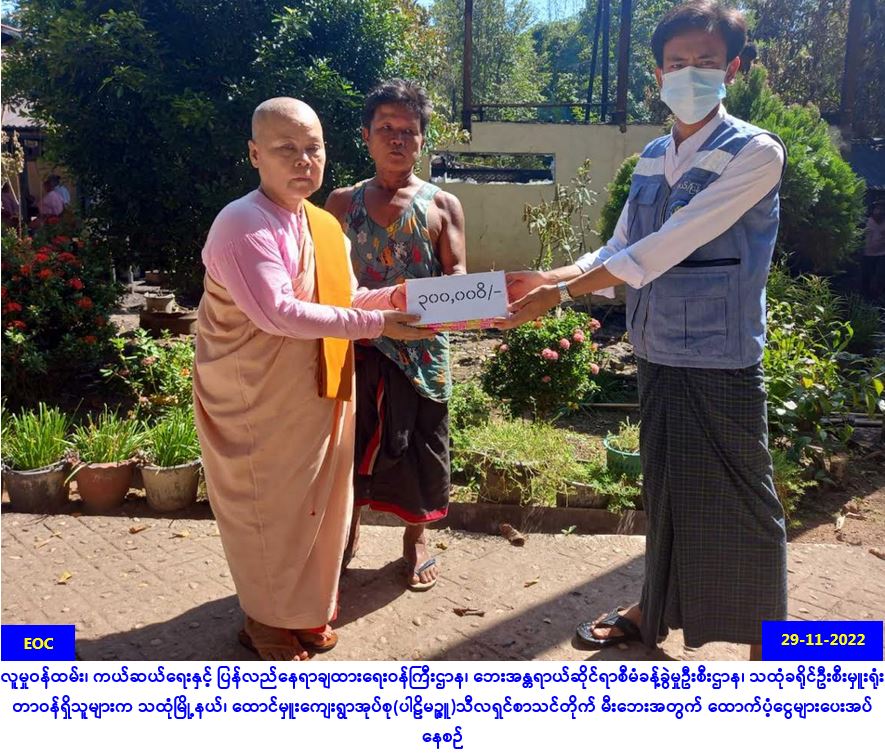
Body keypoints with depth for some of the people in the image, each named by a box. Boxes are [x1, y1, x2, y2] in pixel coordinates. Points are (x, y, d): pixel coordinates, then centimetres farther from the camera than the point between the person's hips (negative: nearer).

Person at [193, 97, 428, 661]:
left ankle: (307, 606, 37)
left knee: (320, 503, 17)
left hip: (320, 394, 8)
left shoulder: (326, 225, 7)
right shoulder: (242, 225, -20)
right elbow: (279, 313, -31)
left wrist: (392, 296, -3)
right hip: (256, 400, -8)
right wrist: (374, 324, -28)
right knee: (268, 508, 7)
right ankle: (266, 619, 29)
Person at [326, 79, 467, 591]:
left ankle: (416, 537, 31)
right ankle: (349, 529, 34)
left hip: (421, 347, -1)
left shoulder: (443, 205, 2)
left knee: (418, 441, 9)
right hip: (357, 344, 1)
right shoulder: (343, 202, 7)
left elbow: (458, 275, -5)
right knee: (353, 438, 11)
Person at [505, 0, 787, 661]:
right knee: (664, 487, 20)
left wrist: (560, 293, -23)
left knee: (741, 503, 6)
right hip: (657, 356, 7)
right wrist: (548, 279, -8)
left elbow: (665, 249, -22)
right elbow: (618, 252, 8)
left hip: (721, 361, -6)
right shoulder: (651, 159, 9)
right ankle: (655, 611, 40)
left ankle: (766, 642, 27)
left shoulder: (755, 153, -13)